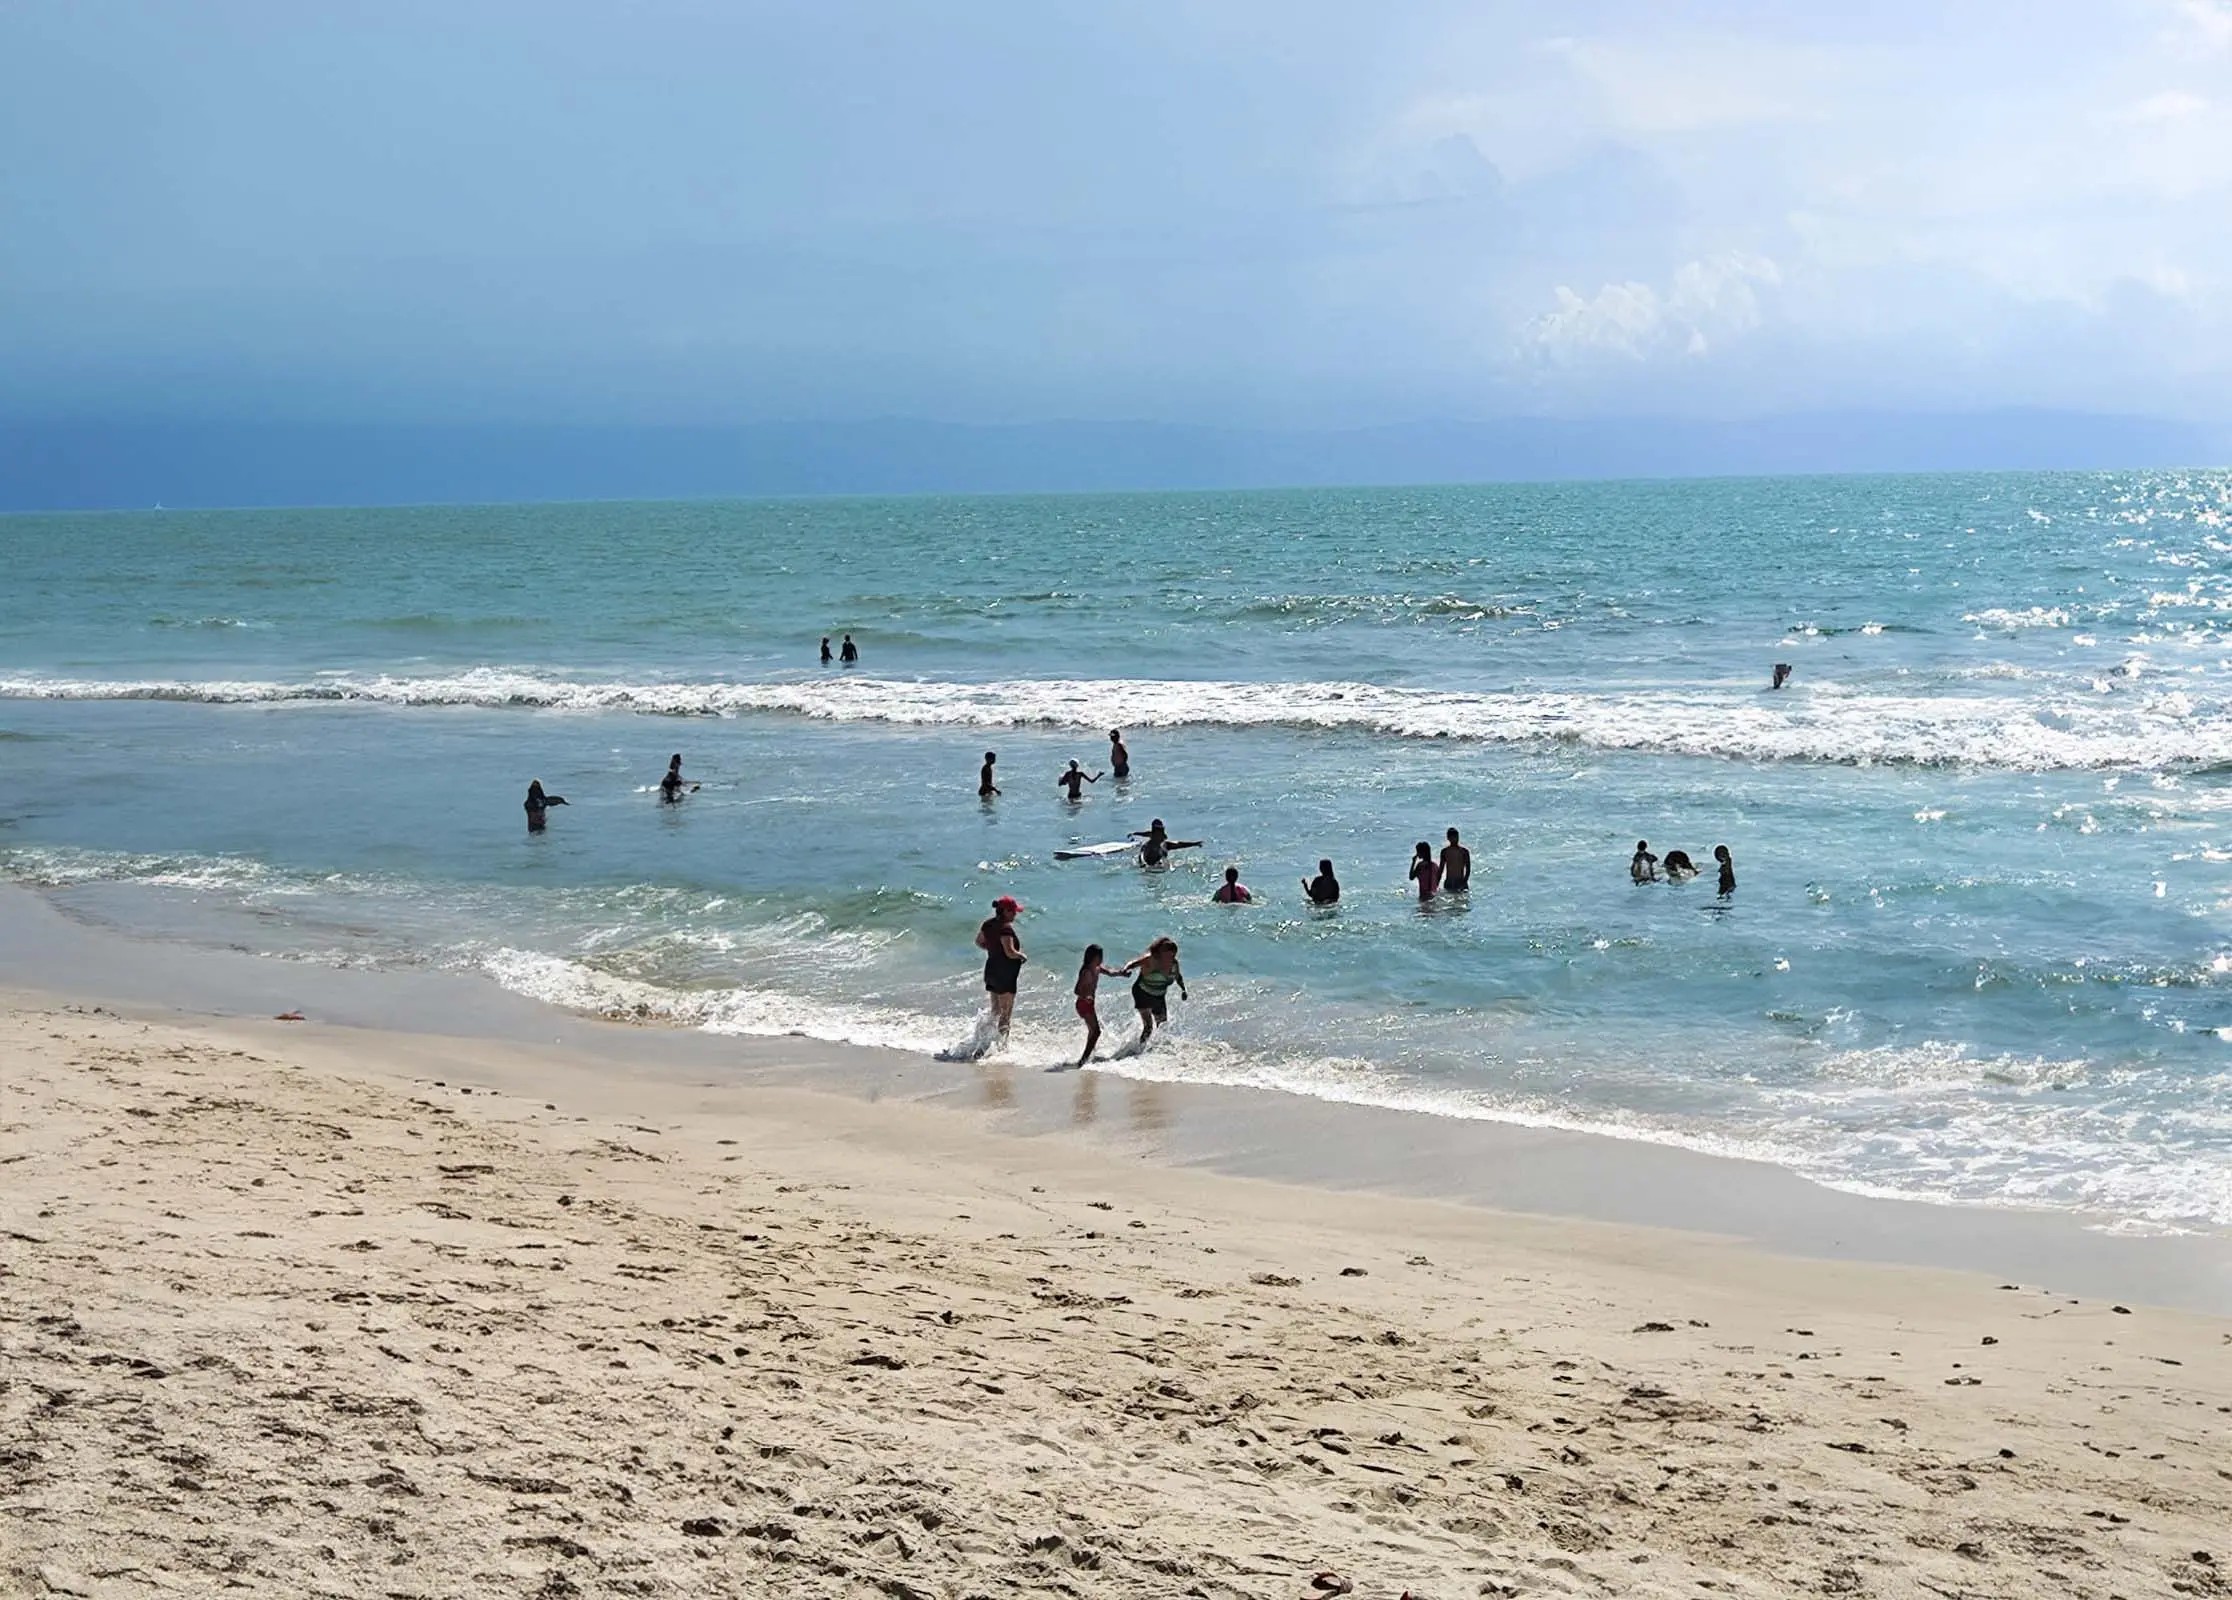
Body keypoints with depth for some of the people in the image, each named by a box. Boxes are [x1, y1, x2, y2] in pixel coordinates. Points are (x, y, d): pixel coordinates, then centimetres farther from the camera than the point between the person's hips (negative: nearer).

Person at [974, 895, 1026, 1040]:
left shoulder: (988, 924, 4)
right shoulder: (1005, 928, -23)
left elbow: (979, 942, 18)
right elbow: (1010, 952, -29)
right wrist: (1022, 956, -11)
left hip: (991, 970, 9)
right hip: (1005, 974, -9)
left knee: (995, 1011, 20)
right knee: (1006, 1014, 0)